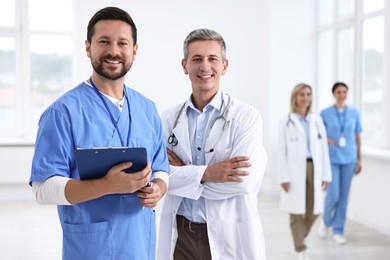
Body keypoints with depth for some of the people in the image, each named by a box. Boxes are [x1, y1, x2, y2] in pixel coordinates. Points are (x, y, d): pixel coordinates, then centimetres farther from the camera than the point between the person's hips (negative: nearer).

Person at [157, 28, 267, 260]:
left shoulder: (246, 116, -6)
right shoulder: (169, 119, 3)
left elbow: (245, 180, -18)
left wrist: (182, 172, -11)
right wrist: (205, 173, -21)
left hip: (229, 237, -2)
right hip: (179, 236, 2)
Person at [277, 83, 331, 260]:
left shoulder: (317, 121, 10)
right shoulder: (287, 122, 1)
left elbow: (324, 149, 9)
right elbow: (282, 152, -2)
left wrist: (326, 174, 5)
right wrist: (283, 177, -8)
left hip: (314, 169, 3)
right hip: (295, 170, -3)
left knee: (314, 211, 6)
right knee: (296, 211, -2)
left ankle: (299, 240, 31)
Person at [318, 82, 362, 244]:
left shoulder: (354, 113, 5)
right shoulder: (325, 113, -2)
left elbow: (357, 137, 9)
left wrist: (359, 159, 8)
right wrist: (327, 140, -16)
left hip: (349, 159, 3)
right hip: (332, 159, -2)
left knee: (344, 196, 5)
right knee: (333, 195, -8)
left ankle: (338, 231, 17)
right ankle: (326, 222, 22)